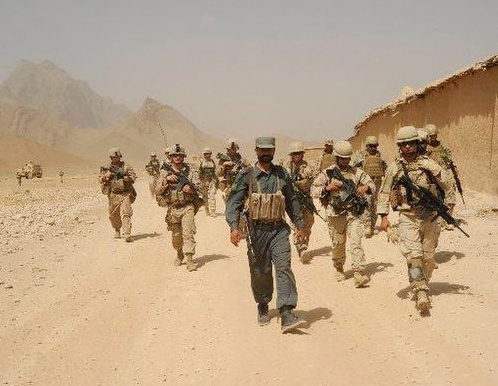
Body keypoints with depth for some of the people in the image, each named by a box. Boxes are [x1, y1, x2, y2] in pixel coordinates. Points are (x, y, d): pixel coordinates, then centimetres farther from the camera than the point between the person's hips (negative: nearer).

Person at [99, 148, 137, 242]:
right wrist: (106, 176, -12)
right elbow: (100, 179, 8)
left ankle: (127, 234, -21)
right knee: (114, 215, 13)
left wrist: (128, 178, -18)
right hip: (113, 195, 3)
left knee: (125, 213, -15)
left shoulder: (126, 167, 4)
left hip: (125, 194, -3)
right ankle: (117, 230, 37)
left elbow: (133, 176, 2)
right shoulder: (107, 168, 8)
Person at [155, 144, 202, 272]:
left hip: (187, 207, -2)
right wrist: (166, 179, -15)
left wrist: (191, 189, -17)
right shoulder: (166, 172, 6)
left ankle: (190, 260, -15)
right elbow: (158, 191, 0)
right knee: (176, 236, 11)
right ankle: (180, 254, 36)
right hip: (173, 209, 2)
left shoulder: (189, 171, 3)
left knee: (188, 233, -14)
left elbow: (199, 187, 4)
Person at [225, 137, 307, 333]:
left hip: (279, 230, 1)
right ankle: (263, 307, 32)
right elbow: (234, 201, -6)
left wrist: (300, 225, 17)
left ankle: (287, 314, -16)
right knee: (260, 272, 9)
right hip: (256, 230, -1)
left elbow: (292, 201, 17)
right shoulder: (246, 175, -2)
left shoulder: (282, 174, 8)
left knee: (284, 268, -12)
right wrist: (234, 227, -19)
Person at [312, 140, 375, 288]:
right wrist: (328, 188, -17)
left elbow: (372, 185, 12)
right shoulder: (328, 173, 1)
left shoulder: (357, 172, 7)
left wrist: (366, 187, -11)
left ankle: (359, 275, -14)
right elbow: (313, 190, -1)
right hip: (336, 215, 0)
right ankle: (339, 268, 35)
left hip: (353, 214, 0)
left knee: (356, 243, -11)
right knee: (338, 245, 11)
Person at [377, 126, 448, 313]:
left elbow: (445, 188, 10)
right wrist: (384, 216, 1)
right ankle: (421, 292, -17)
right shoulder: (394, 169, 3)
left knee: (428, 257, 8)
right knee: (414, 255, -16)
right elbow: (384, 194, 7)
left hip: (429, 217, 2)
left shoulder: (430, 165, 3)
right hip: (408, 218, -2)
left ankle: (422, 284, 29)